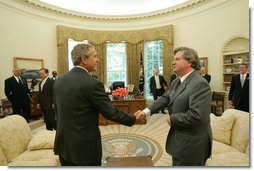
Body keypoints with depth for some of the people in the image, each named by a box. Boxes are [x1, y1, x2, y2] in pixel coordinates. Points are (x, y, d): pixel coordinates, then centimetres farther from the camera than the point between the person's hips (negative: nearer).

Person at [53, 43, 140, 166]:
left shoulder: (59, 81, 1)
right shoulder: (92, 83, -22)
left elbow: (58, 110, 10)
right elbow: (110, 112, -17)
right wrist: (133, 118, -1)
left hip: (64, 144, 7)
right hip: (85, 147, -6)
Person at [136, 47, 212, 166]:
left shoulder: (200, 84, -24)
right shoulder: (177, 81, 6)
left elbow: (196, 116, -31)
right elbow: (166, 98, 6)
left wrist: (171, 119, -17)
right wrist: (147, 111, -7)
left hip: (192, 145, -8)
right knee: (177, 164, 25)